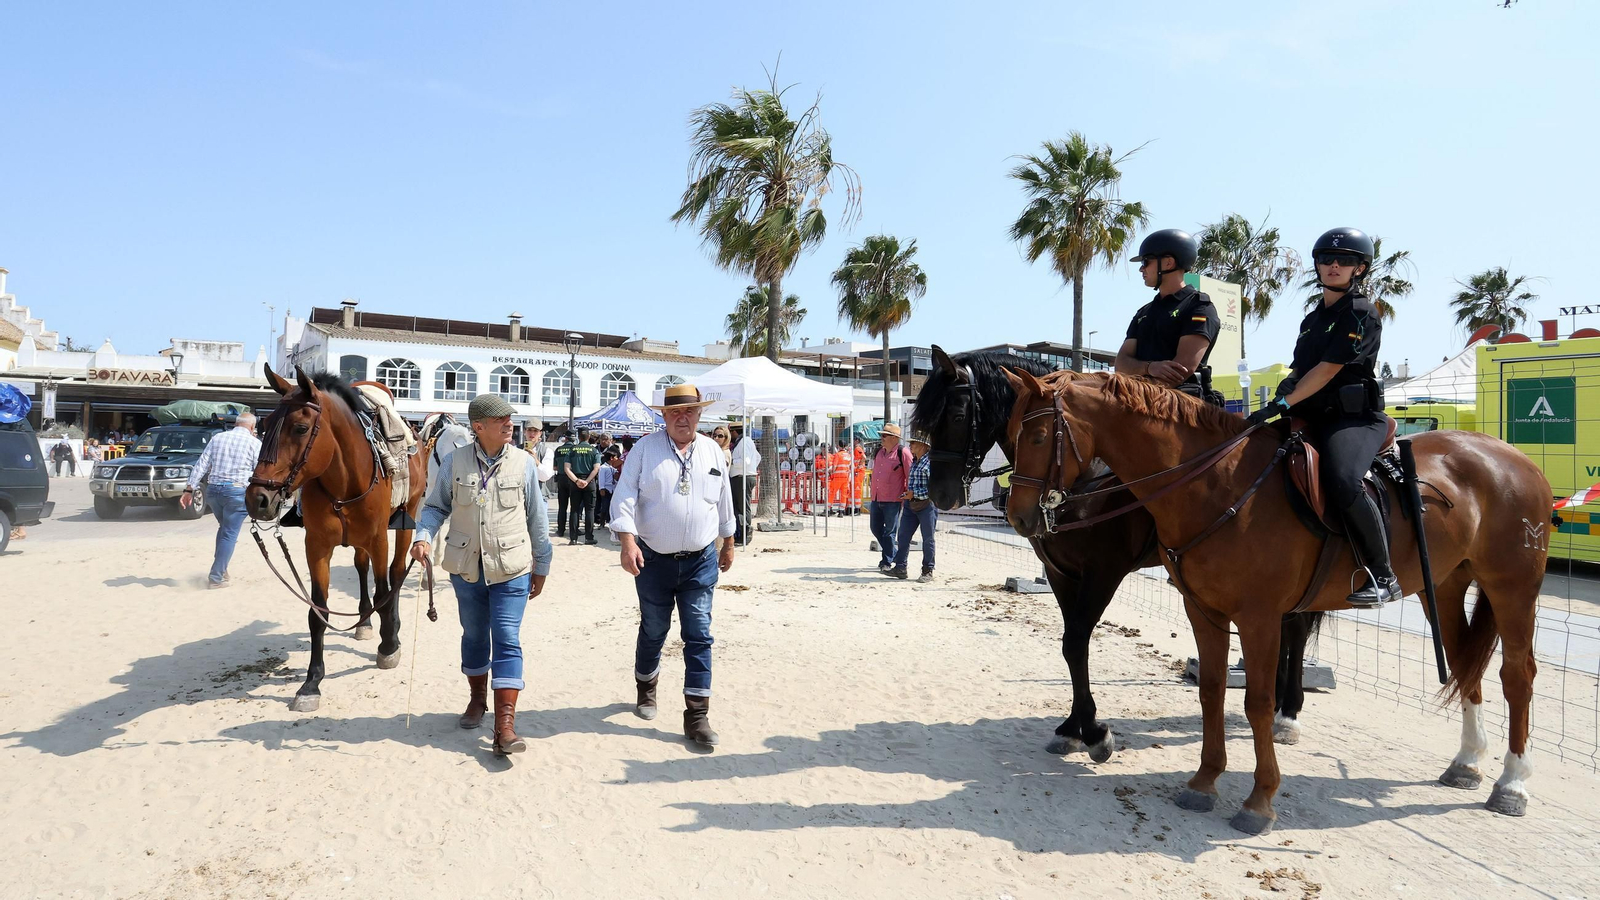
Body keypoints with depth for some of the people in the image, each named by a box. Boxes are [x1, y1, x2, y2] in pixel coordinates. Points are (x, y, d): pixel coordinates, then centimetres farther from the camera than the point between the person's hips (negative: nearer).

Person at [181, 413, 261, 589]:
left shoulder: (217, 438, 11)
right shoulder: (254, 443, -1)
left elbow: (201, 465, 8)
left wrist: (189, 489, 9)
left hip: (213, 490, 5)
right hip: (237, 491, -5)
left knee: (224, 529, 23)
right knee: (230, 535, 1)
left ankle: (220, 569, 22)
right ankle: (216, 578, 0)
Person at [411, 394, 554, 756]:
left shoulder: (524, 463, -6)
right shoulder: (455, 461, -4)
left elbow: (537, 518, 2)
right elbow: (436, 506, 6)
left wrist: (541, 566, 7)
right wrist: (423, 537, -14)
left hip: (511, 569, -2)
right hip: (466, 567, 2)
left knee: (507, 641, -6)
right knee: (474, 635, 18)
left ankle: (505, 725, -5)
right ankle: (477, 698, 41)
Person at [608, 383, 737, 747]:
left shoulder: (712, 451, 5)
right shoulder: (645, 448, -4)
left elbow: (724, 501, 15)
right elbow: (624, 498, -10)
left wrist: (728, 543, 20)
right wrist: (627, 542, -22)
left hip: (701, 562, 1)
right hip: (654, 560, -1)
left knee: (699, 636, -2)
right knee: (652, 631, 14)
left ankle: (697, 715, 5)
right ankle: (646, 688, 41)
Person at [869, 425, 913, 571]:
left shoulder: (902, 453, -9)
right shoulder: (878, 452, 12)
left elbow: (911, 476, -8)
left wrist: (907, 495, -7)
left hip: (893, 500, -7)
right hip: (876, 499, 8)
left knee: (889, 532, 0)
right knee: (875, 528, 12)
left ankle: (887, 562, 11)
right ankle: (893, 555, 28)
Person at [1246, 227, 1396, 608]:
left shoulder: (1362, 313, -4)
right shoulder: (1312, 318, 20)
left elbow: (1328, 369, -15)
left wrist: (1283, 404, -23)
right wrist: (1284, 388, 6)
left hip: (1353, 416, -8)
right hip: (1312, 417, 8)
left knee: (1342, 481, -35)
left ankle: (1383, 577, -20)